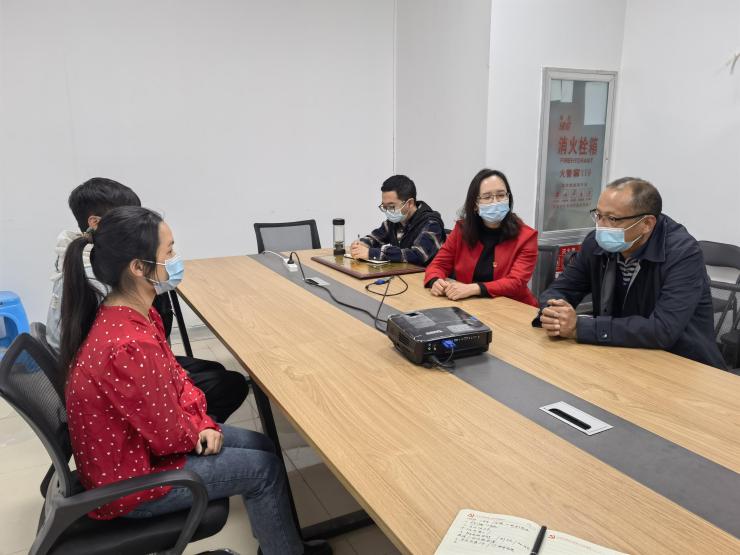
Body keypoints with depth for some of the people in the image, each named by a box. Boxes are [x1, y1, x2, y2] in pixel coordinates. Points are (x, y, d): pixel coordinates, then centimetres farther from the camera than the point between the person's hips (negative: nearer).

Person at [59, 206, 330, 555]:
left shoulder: (123, 314, -6)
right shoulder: (131, 347, -37)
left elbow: (174, 375, 6)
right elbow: (172, 436, -25)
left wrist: (203, 422, -6)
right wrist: (203, 426, -4)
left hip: (138, 442, 9)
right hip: (129, 479, -8)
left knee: (261, 447, 11)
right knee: (264, 468, -1)